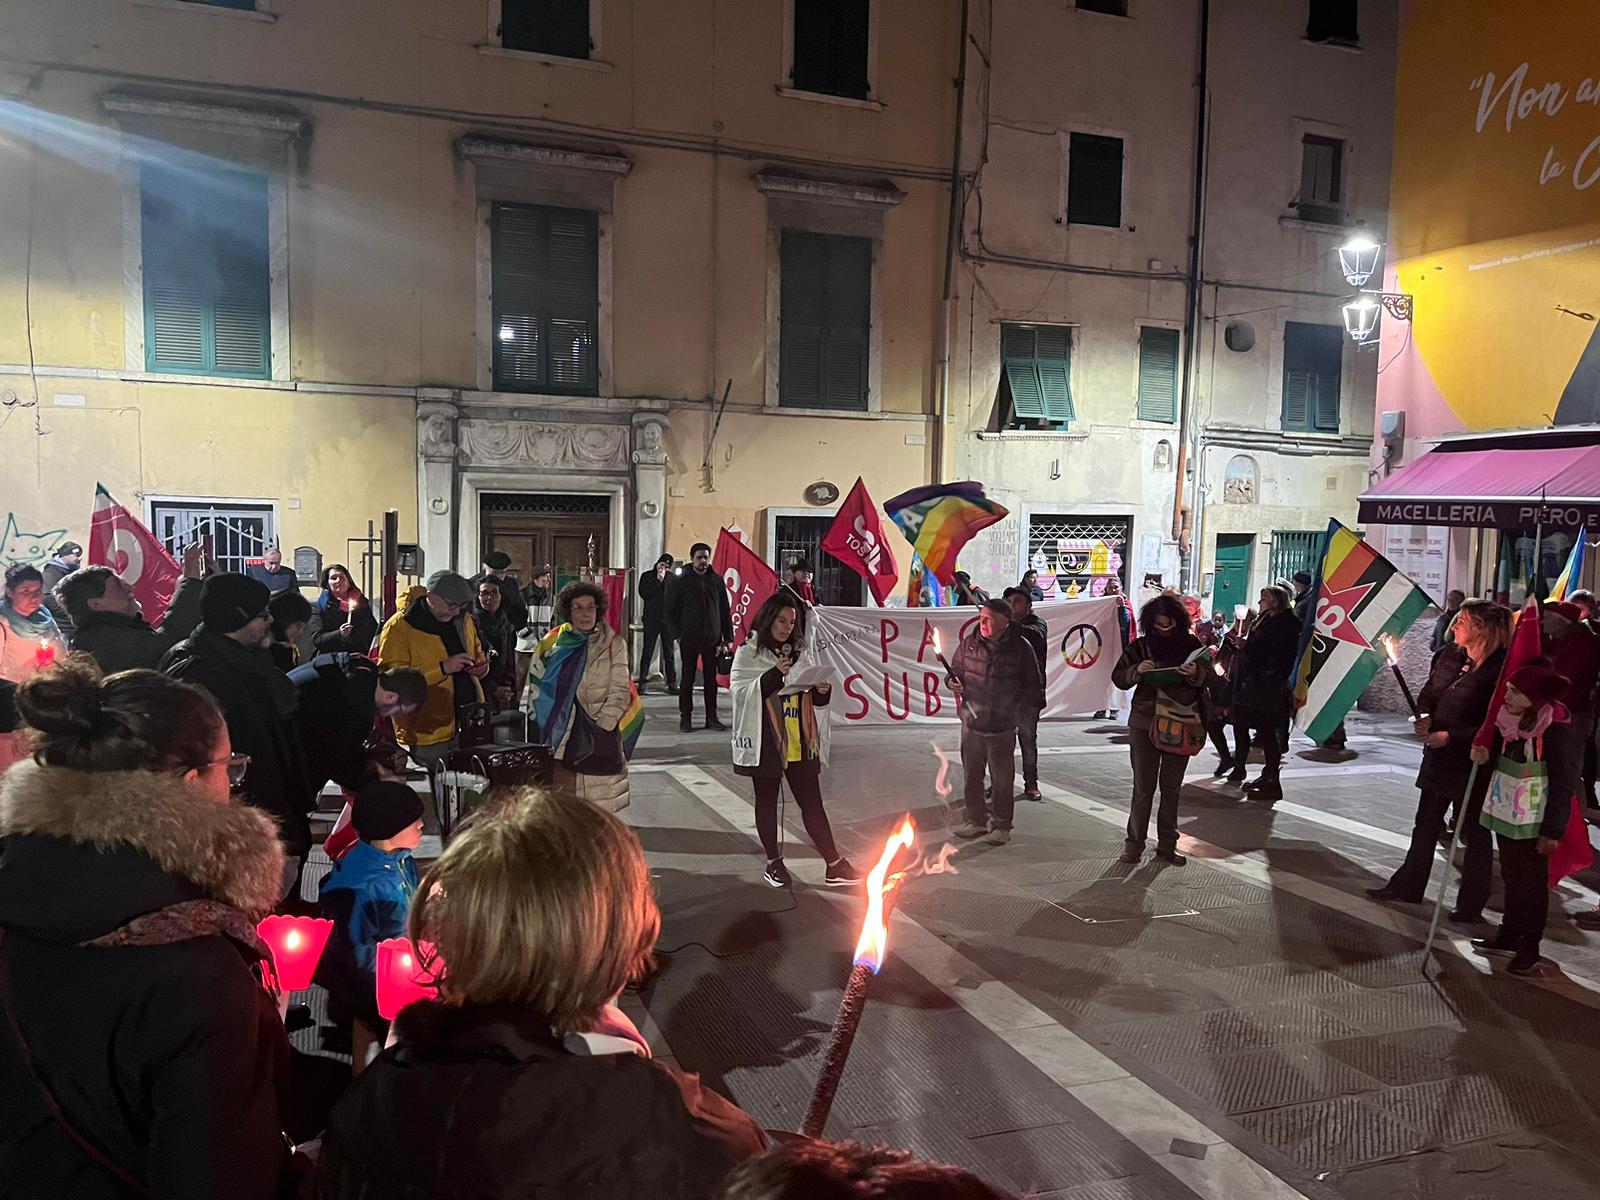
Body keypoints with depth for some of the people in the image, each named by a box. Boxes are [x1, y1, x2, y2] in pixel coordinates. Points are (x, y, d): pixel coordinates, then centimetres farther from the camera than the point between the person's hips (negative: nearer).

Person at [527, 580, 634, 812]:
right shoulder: (553, 643, 8)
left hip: (600, 734, -1)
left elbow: (620, 690, -1)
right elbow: (536, 686, 8)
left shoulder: (613, 644, 4)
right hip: (562, 735, 1)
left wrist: (602, 722, -9)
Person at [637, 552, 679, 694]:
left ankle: (672, 684, 7)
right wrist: (658, 580, -8)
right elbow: (644, 593, -7)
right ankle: (641, 684, 3)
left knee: (669, 653, 4)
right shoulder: (646, 576, 6)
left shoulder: (672, 578, 8)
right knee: (647, 653, 0)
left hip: (668, 620, 1)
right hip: (651, 620, -1)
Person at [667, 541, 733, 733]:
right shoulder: (682, 581, 1)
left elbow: (725, 610, 10)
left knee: (711, 678, 6)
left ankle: (711, 717, 12)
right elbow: (671, 610, 1)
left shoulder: (716, 580, 8)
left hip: (712, 638, 2)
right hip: (689, 638, -2)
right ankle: (685, 717, 9)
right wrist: (677, 634, -9)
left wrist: (727, 637, 4)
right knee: (688, 678, 2)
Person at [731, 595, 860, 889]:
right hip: (766, 741, -4)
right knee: (767, 800, 9)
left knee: (812, 802, 4)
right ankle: (774, 862, 21)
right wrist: (774, 675, -23)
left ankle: (834, 866, 4)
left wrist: (821, 692, -4)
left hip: (799, 742, 4)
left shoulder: (797, 652, 12)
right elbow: (741, 691, -13)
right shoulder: (748, 653, -2)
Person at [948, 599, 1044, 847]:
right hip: (971, 723, 3)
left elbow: (1034, 687, 1)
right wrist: (953, 683, -8)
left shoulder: (1020, 649, -7)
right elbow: (956, 671, 14)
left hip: (1002, 726, -3)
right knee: (971, 775, 11)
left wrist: (1015, 706, -10)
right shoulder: (969, 643, 0)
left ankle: (1001, 825, 22)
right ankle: (976, 820, 28)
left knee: (1002, 779, 7)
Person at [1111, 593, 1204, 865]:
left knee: (1172, 786, 9)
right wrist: (1137, 671, -18)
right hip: (1145, 722, -1)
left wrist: (1195, 675, -18)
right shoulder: (1141, 646, -1)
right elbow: (1118, 676, 1)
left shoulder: (1191, 644, 1)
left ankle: (1167, 845, 18)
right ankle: (1134, 843, 10)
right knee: (1143, 786, 1)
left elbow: (1209, 681, 4)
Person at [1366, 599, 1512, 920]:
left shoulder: (1498, 670, -18)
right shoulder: (1463, 662, 8)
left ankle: (1471, 904, 17)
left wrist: (1449, 736, -20)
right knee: (1425, 825, 17)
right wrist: (1428, 721, 2)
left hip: (1471, 764, -9)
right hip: (1440, 760, 9)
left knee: (1475, 833, 6)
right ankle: (1407, 885, 29)